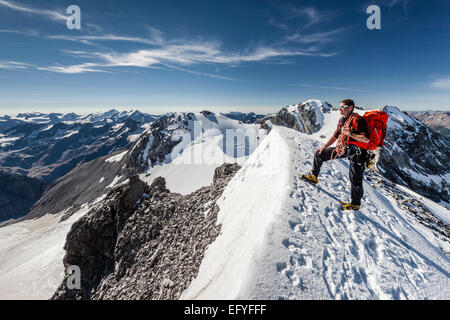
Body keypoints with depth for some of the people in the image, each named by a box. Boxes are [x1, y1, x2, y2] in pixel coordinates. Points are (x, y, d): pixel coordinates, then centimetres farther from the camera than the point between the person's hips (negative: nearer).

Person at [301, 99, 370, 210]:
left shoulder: (358, 120, -16)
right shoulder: (342, 120, 9)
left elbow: (366, 139, -22)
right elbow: (335, 136, 19)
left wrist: (350, 134, -27)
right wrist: (324, 147, 16)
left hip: (356, 151, -8)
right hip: (344, 148, 8)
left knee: (355, 179, -5)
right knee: (319, 153, 6)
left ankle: (356, 204, 11)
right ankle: (314, 176, 20)